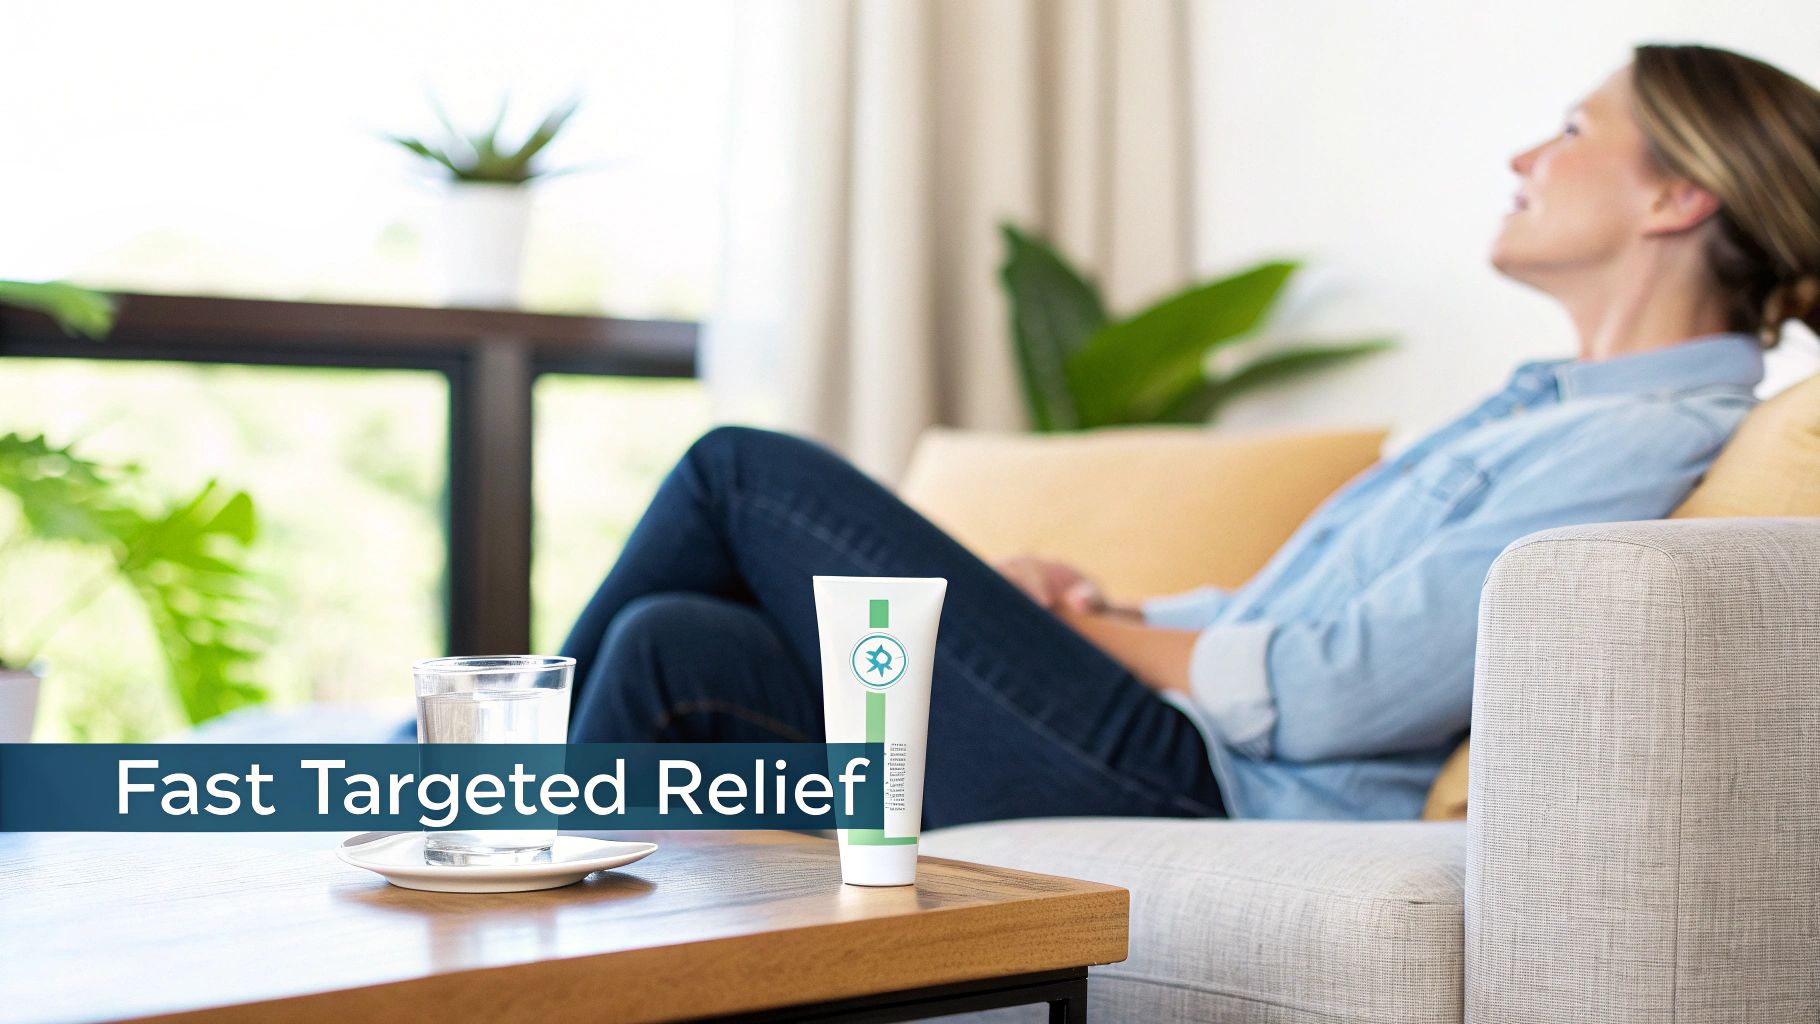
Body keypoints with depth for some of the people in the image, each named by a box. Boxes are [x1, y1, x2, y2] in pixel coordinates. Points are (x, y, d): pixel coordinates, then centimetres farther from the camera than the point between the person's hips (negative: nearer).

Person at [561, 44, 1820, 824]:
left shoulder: (1647, 440, -11)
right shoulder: (1550, 402, 20)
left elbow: (1327, 693, -19)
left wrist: (1068, 627, -6)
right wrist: (1098, 605, 5)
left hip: (1194, 785, -9)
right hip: (1174, 746, 9)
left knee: (748, 474, -4)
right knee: (676, 650, -4)